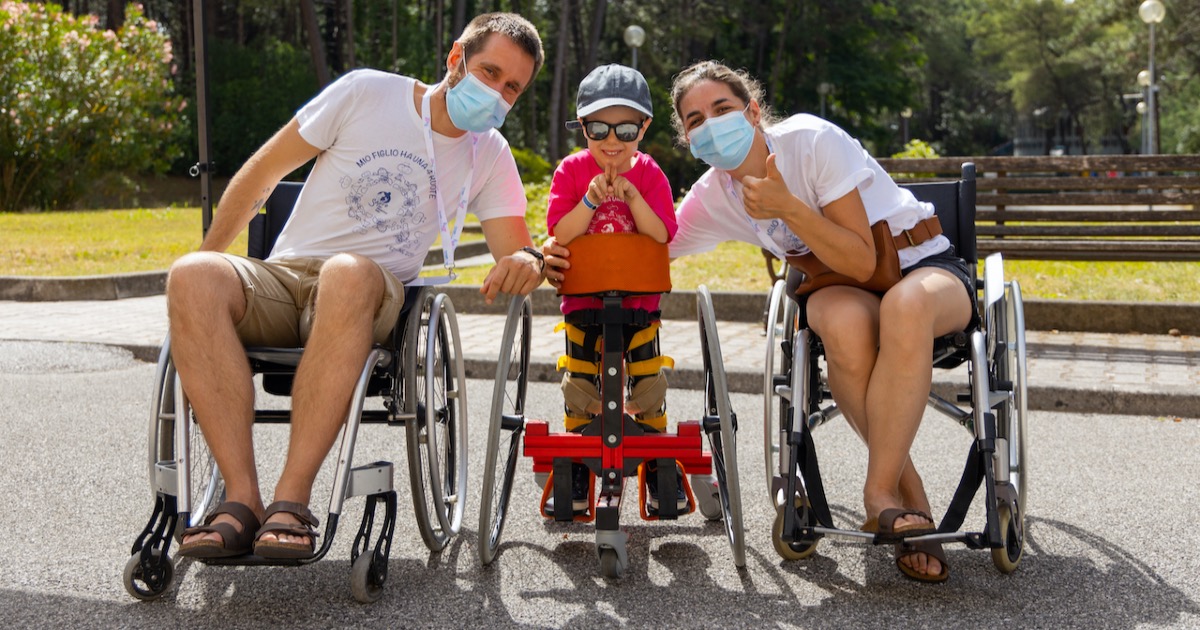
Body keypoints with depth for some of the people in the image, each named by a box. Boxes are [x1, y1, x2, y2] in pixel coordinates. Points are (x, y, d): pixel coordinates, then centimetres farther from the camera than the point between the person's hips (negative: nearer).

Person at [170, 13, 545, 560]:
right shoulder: (366, 92, 4)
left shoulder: (490, 155, 12)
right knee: (192, 276, -34)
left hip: (370, 291, 0)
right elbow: (261, 174, 9)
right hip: (280, 278, 0)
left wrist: (525, 264, -21)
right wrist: (206, 270, 8)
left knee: (348, 274, -40)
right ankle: (242, 500, -39)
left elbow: (517, 249, 5)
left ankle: (291, 502, -41)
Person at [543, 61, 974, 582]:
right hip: (839, 288, 3)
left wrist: (788, 207, -32)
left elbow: (862, 264, -23)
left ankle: (881, 491, -30)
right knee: (843, 320, -37)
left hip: (926, 265, -3)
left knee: (905, 308, -42)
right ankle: (908, 491, -24)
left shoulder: (814, 140, -21)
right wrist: (564, 262, -16)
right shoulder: (712, 198, -5)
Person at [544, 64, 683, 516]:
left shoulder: (648, 174, -3)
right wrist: (590, 200, -26)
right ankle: (575, 481, 13)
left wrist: (632, 197, -24)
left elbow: (662, 236, -12)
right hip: (583, 298, 0)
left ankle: (659, 476, 15)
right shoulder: (572, 171, -5)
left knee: (649, 385, 1)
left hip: (639, 300, 0)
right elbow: (560, 234, -13)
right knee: (580, 387, 2)